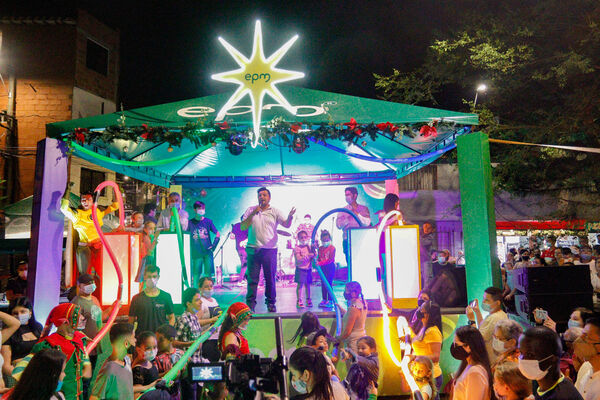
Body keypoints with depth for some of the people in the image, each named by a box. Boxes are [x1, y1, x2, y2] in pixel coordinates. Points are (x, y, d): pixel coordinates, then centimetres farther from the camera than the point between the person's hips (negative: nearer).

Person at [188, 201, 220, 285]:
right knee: (196, 274, 1)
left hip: (207, 252, 1)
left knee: (208, 273, 3)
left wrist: (213, 246, -1)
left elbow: (217, 234, 7)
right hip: (196, 253, -1)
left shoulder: (208, 221, 3)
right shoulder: (191, 222, 2)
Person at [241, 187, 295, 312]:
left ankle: (271, 303, 17)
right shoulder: (251, 210, 8)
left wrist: (290, 216, -23)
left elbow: (286, 225, -1)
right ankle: (250, 303, 9)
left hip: (270, 249, 0)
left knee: (270, 278, 5)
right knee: (252, 278, 1)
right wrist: (253, 214, -10)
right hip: (253, 249, 0)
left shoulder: (274, 212, 8)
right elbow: (243, 227, 1)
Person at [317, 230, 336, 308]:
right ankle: (324, 300, 19)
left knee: (329, 283, -5)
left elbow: (330, 259, -17)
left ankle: (330, 301, 1)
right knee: (323, 284, 10)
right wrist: (316, 262, -8)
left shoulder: (332, 248, -10)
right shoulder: (320, 248, 10)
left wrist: (320, 263, -23)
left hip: (330, 267, -6)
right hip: (322, 268, 6)